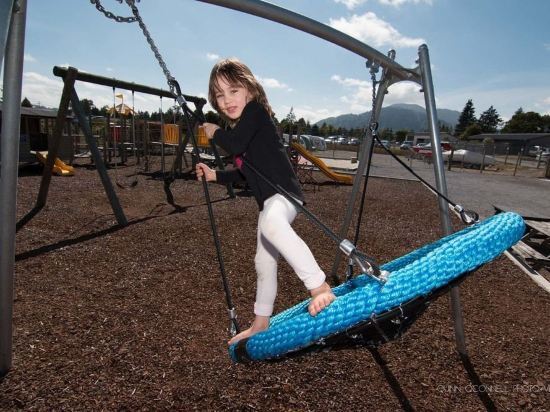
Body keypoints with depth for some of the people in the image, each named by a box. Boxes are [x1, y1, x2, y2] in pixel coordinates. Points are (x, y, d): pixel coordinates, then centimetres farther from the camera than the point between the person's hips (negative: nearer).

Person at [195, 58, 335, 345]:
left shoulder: (256, 110, -5)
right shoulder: (238, 128, 21)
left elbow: (234, 145, -20)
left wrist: (214, 132, -1)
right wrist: (214, 175, 20)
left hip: (284, 192, -9)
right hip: (268, 201, 9)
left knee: (272, 224, -43)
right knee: (264, 261, 16)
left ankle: (320, 287, -38)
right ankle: (260, 324, 33)